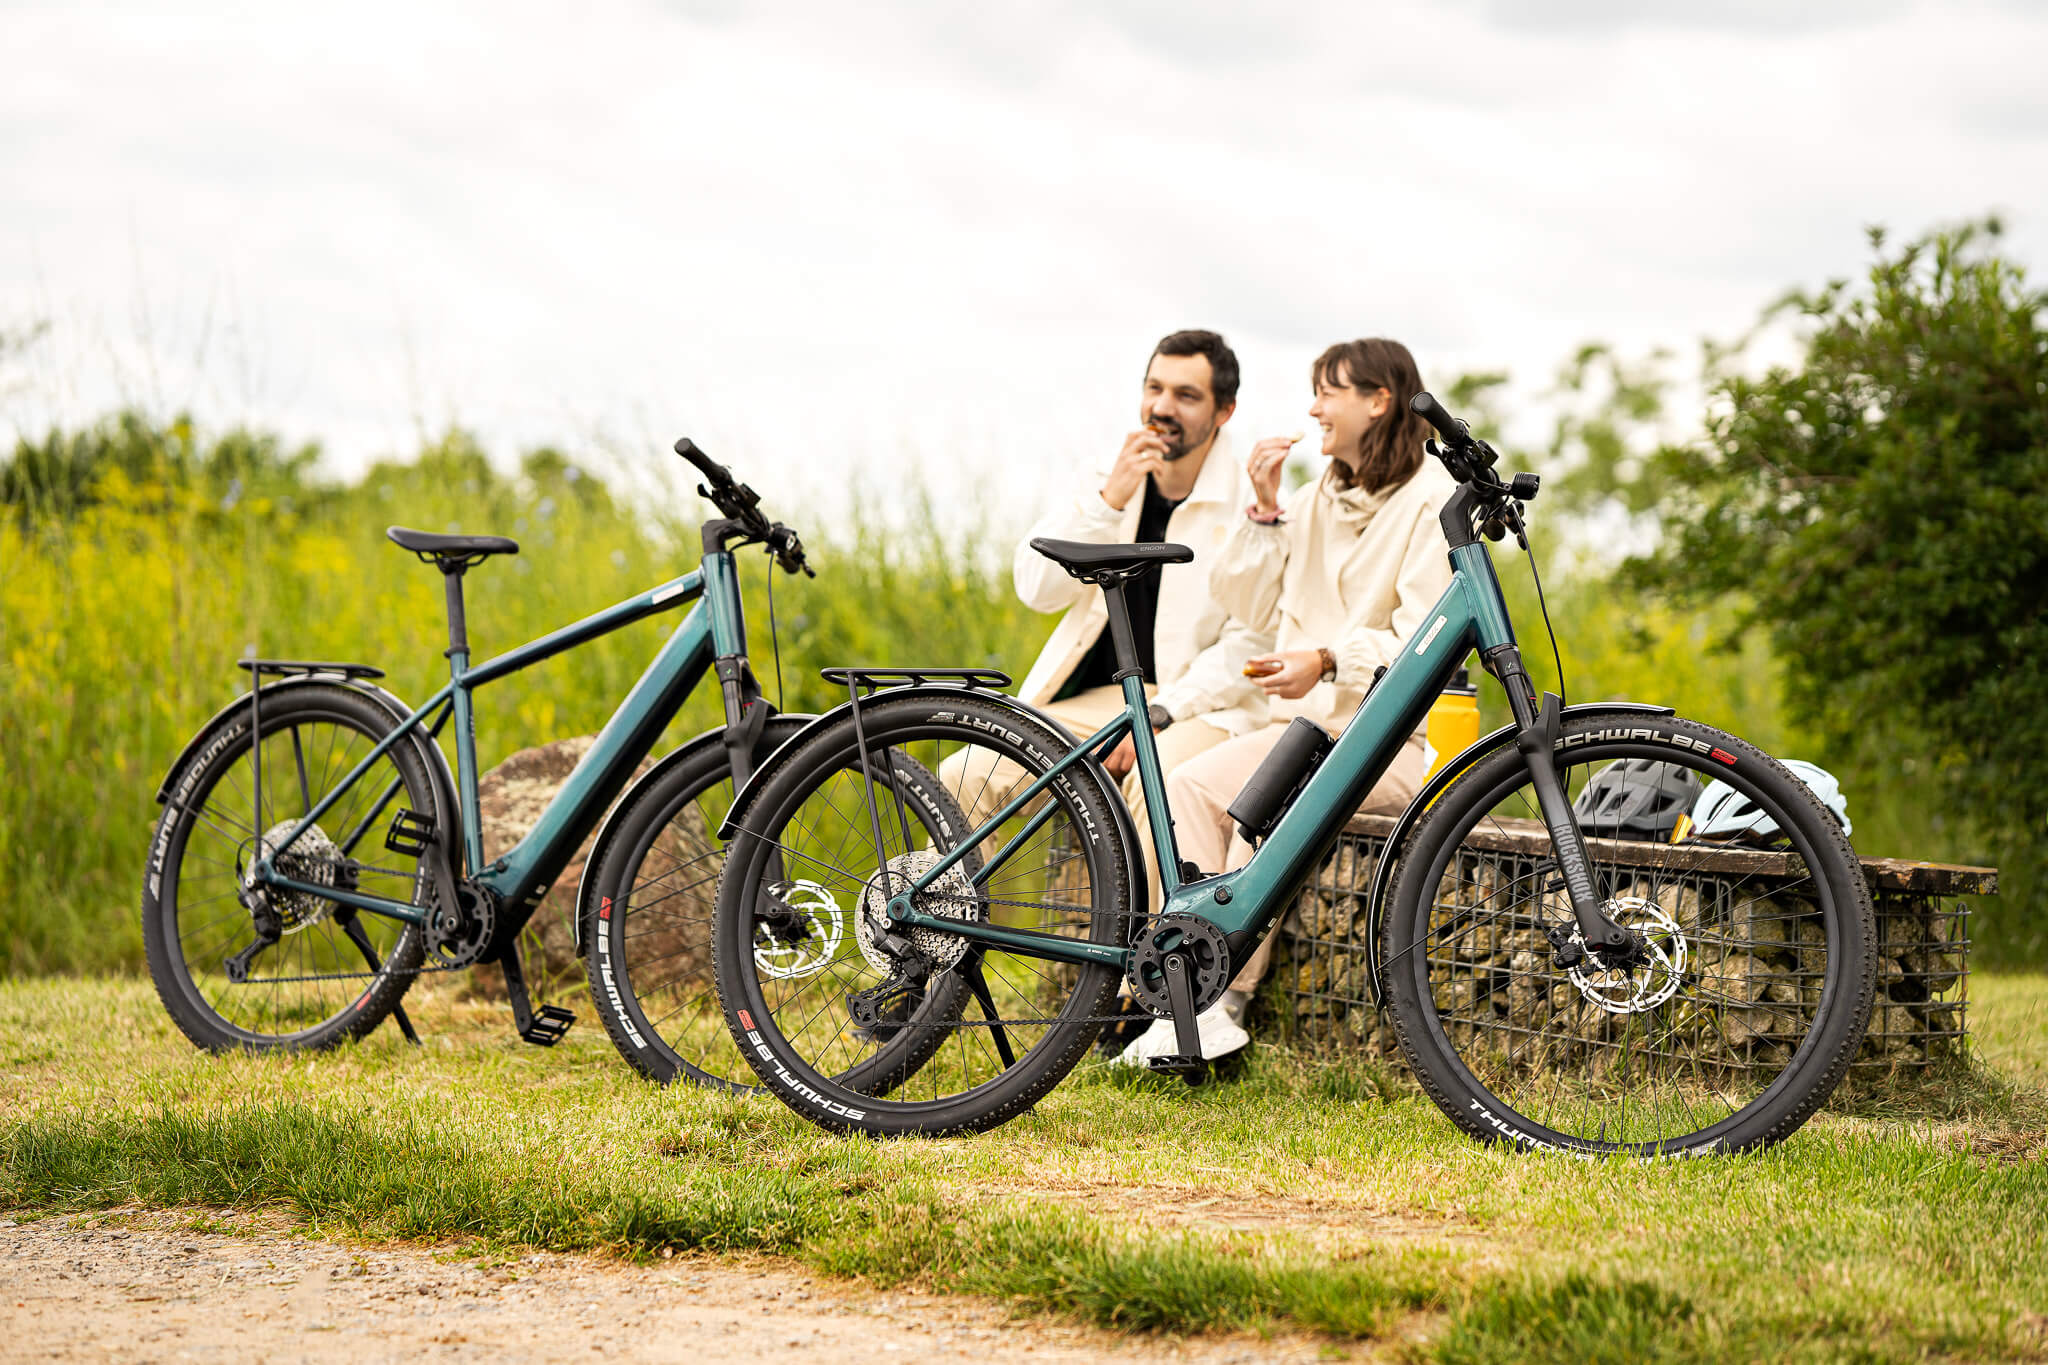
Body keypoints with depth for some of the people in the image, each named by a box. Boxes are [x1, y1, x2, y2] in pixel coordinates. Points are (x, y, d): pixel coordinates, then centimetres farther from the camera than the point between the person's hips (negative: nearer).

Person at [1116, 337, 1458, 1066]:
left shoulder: (1432, 501, -6)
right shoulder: (1318, 499, 19)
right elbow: (1244, 603, 14)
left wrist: (1329, 661, -28)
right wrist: (1265, 509, 2)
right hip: (1305, 725, 7)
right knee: (1188, 785, -20)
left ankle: (1227, 998, -26)